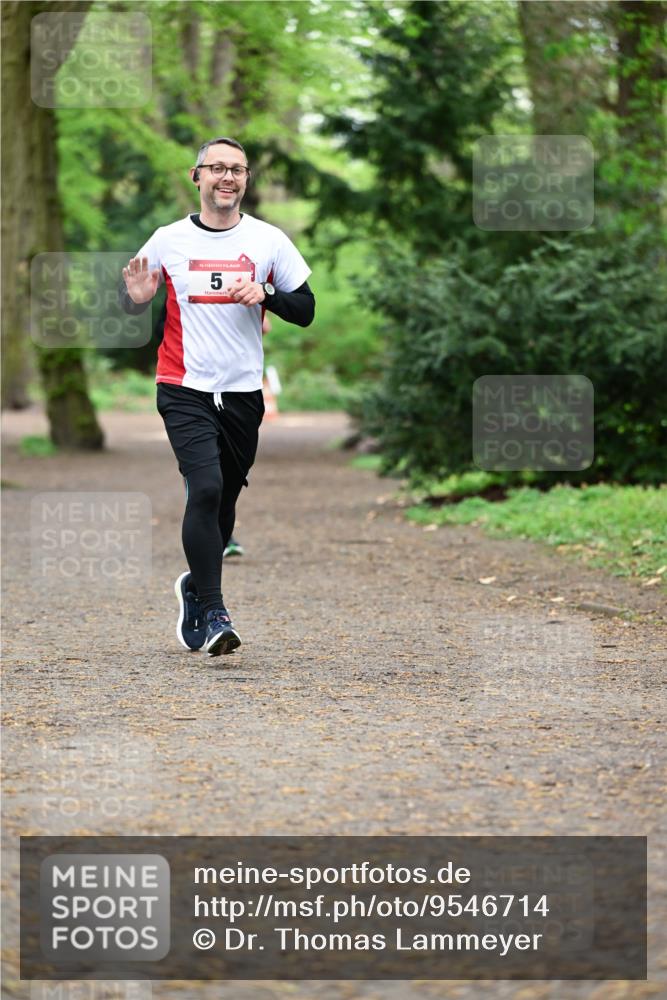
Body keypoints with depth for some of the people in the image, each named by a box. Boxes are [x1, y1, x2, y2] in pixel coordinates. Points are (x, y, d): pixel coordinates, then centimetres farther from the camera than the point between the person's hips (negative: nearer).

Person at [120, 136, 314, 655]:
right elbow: (132, 304, 12)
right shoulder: (168, 240, 1)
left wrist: (265, 292, -13)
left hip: (243, 392, 2)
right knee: (206, 489, -19)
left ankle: (195, 585, 37)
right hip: (185, 390, -2)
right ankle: (213, 614, -14)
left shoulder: (269, 240, 3)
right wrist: (136, 298, -12)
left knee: (224, 501, 10)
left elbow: (306, 310, 5)